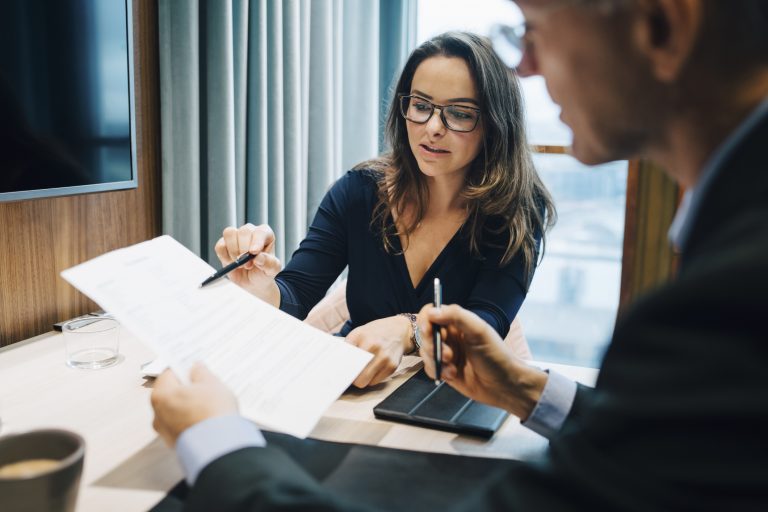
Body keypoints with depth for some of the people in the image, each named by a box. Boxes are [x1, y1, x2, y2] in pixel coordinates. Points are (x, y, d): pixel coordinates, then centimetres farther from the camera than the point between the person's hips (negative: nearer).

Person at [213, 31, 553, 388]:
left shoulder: (519, 210, -9)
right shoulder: (358, 192, -4)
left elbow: (487, 322, -19)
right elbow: (295, 296, -9)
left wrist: (406, 330, -39)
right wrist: (265, 292, -32)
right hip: (351, 383, 2)